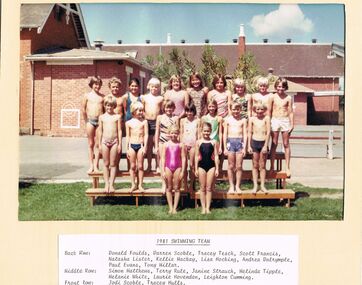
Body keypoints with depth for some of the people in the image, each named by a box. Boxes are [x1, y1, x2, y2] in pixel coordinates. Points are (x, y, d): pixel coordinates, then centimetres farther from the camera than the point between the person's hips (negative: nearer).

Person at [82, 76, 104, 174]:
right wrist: (87, 121, 5)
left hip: (100, 121, 1)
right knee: (91, 144, 5)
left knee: (97, 144, 2)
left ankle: (96, 166, 6)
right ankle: (91, 166, 9)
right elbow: (83, 109, 6)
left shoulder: (102, 96, 8)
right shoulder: (87, 96, 4)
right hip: (90, 121, -1)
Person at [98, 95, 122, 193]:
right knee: (106, 164, 6)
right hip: (105, 141, 1)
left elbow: (119, 130, 2)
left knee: (113, 164, 3)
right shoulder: (102, 117, 6)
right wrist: (100, 144, 5)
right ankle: (106, 184, 11)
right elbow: (100, 131, 8)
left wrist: (120, 144, -1)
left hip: (114, 141, -1)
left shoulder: (117, 116, 2)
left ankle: (111, 184, 8)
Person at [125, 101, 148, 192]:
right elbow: (127, 136, 7)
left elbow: (146, 134, 0)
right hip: (132, 145, 1)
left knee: (140, 166, 3)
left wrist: (145, 147, -7)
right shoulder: (129, 123, 3)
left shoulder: (144, 122, 1)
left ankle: (140, 185, 11)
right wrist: (127, 149, 4)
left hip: (140, 145, -1)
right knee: (132, 166, 6)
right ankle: (133, 184, 16)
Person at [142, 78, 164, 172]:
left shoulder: (160, 98, 5)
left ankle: (158, 165, 9)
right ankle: (149, 165, 15)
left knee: (157, 144, 0)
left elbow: (162, 111, 9)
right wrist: (144, 117, -1)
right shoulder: (144, 97, 7)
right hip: (147, 122, 1)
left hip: (157, 122, -1)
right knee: (149, 145, 7)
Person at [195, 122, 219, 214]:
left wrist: (217, 169, 0)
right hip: (201, 165, 0)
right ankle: (203, 208, 12)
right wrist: (196, 169, 0)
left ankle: (208, 208, 9)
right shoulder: (198, 142, 3)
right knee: (202, 188, 6)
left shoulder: (214, 142, 3)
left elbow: (216, 156, 3)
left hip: (211, 165, 0)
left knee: (209, 188, 4)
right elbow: (196, 156, 4)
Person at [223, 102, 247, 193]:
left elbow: (245, 134, 5)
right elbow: (225, 134, 6)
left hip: (240, 142, 0)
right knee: (231, 166, 3)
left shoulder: (243, 120, 6)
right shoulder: (227, 120, 6)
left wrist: (244, 147, -2)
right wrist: (225, 147, 1)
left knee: (239, 166, 2)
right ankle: (231, 186, 11)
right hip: (230, 142, 0)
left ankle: (237, 186, 11)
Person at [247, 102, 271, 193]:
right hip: (254, 142, 1)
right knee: (255, 165, 6)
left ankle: (262, 185, 12)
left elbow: (268, 132, -5)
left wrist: (265, 145, -9)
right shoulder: (252, 119, 1)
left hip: (263, 143, -1)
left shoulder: (266, 118, -3)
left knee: (262, 165, 6)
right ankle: (255, 186, 11)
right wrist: (249, 146, -2)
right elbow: (249, 133, 3)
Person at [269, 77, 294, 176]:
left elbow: (290, 112, 3)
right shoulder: (272, 97, 2)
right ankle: (272, 166, 10)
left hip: (285, 121, 0)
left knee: (286, 144, 5)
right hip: (275, 120, 0)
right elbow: (269, 111, 5)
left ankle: (288, 167, 11)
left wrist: (292, 124, -1)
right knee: (274, 144, 4)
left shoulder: (288, 98, 1)